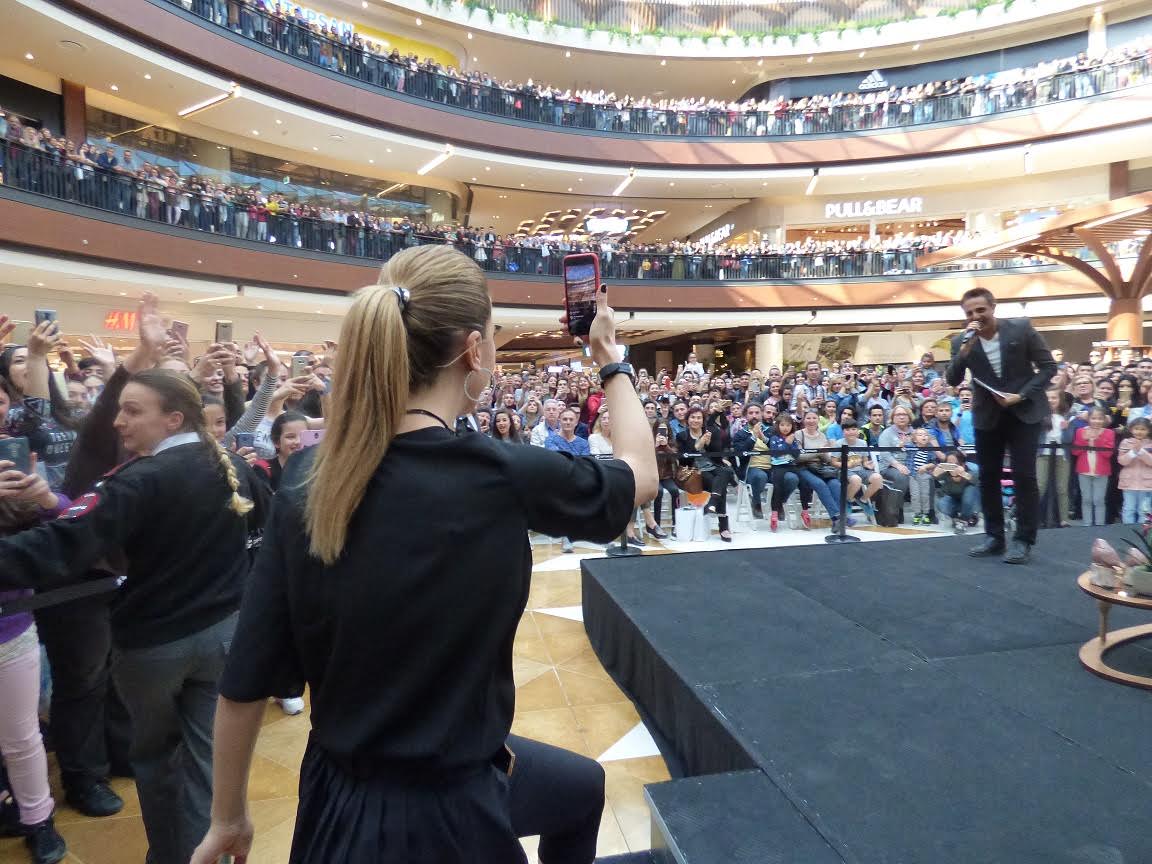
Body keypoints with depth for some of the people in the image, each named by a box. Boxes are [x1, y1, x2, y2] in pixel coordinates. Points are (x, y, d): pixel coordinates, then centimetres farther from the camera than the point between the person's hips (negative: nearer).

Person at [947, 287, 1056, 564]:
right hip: (988, 414, 3)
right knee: (988, 476, 6)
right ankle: (994, 537, 17)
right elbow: (953, 381, -12)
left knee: (1024, 475, -7)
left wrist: (1021, 395, -18)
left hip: (1024, 411, -3)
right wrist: (965, 349, -25)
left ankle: (1023, 541, 2)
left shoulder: (1021, 328, -10)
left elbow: (1048, 366, -6)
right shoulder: (960, 341, -5)